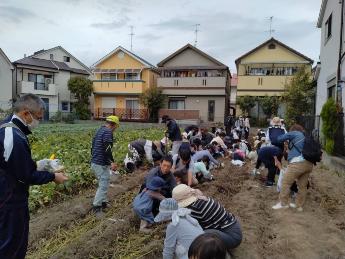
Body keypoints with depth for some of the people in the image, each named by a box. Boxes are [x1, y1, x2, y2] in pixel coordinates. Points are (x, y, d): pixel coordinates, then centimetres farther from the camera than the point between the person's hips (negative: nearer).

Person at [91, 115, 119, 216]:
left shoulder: (99, 131, 14)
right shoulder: (108, 132, -15)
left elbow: (93, 147, 21)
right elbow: (107, 149, -25)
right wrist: (112, 162, -29)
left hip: (94, 163, 10)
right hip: (101, 164, -10)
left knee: (103, 184, 21)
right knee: (103, 185, -2)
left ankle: (103, 202, 29)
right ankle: (96, 207, 3)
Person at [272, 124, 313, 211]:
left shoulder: (295, 133, 8)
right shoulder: (306, 137, 28)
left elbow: (280, 139, 7)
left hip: (298, 163, -8)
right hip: (309, 163, 8)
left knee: (286, 182, 0)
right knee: (302, 185, 14)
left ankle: (283, 203, 5)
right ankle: (299, 205, 22)